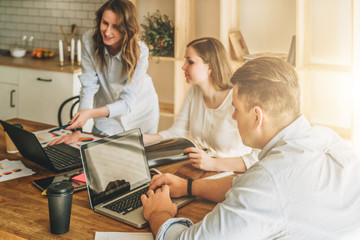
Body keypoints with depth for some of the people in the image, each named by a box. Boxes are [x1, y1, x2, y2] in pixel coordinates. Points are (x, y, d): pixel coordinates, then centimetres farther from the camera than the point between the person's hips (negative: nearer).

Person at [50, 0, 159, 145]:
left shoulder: (140, 52, -28)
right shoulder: (89, 41, -21)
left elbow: (127, 102, -30)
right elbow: (88, 87, -22)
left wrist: (90, 113, -46)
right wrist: (77, 130, -30)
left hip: (140, 115, -1)